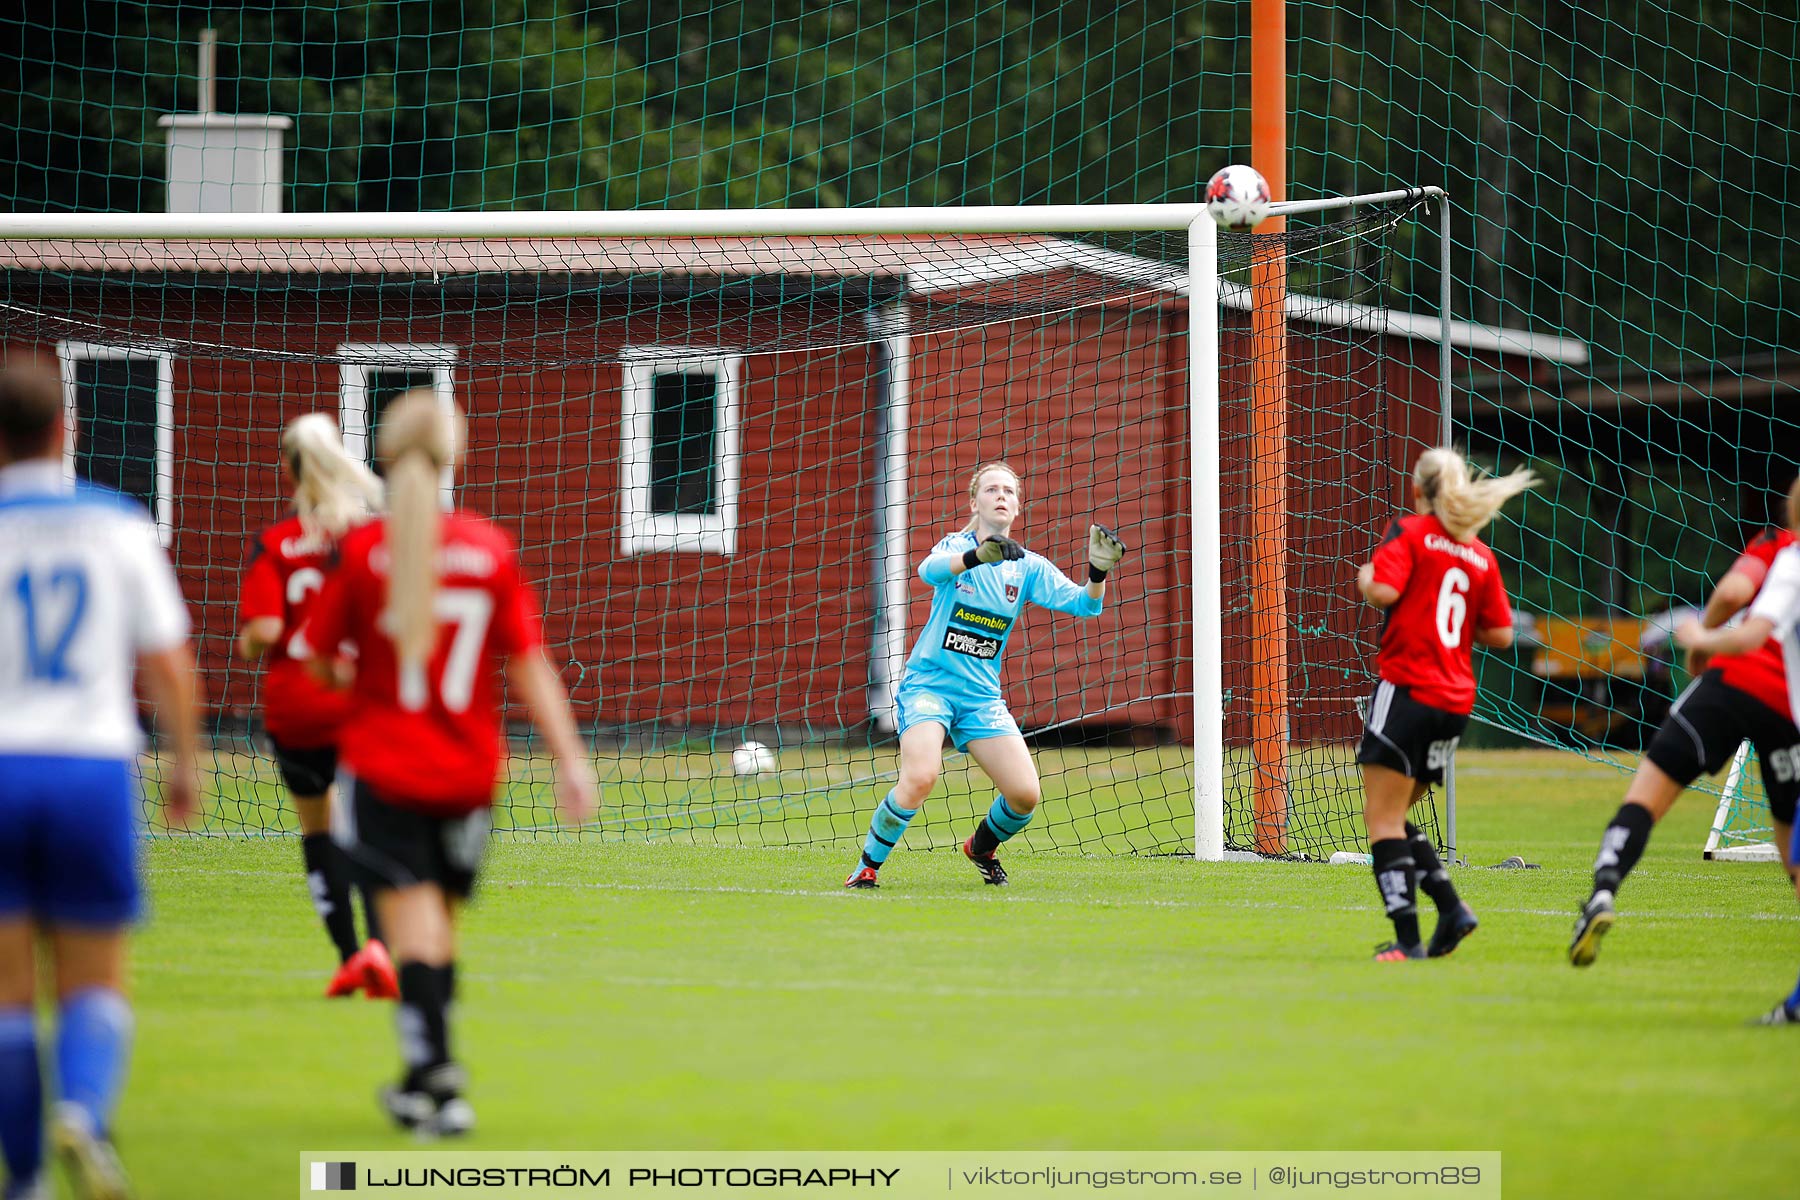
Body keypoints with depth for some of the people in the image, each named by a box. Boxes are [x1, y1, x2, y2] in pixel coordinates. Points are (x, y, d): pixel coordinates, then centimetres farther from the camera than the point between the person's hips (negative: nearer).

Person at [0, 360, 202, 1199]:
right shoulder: (119, 525, 4)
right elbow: (169, 665, 4)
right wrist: (185, 764, 17)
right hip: (93, 763, 1)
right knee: (94, 985, 8)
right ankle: (83, 1111, -20)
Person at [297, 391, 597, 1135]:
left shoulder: (361, 550, -9)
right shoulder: (491, 549, -4)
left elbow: (319, 657, 0)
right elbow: (528, 664, -5)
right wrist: (571, 758, -3)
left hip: (382, 766, -3)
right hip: (469, 768, 3)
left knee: (410, 917, -6)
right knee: (440, 920, 15)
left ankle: (436, 1076, -20)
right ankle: (427, 1079, 24)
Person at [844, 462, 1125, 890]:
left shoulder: (1029, 568, 5)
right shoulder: (956, 546, -4)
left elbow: (1083, 603, -6)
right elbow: (929, 569, -28)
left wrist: (1098, 572, -29)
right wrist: (977, 556, -48)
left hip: (982, 695, 4)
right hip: (929, 684, -4)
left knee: (1025, 794, -9)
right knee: (920, 777, -29)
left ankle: (982, 846, 24)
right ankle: (867, 865, -10)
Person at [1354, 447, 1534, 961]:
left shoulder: (1409, 533, -3)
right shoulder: (1481, 557, 12)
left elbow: (1383, 591, -18)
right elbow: (1500, 634, 10)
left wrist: (1365, 578, 3)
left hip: (1406, 689, -6)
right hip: (1455, 702, 6)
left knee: (1383, 819, -5)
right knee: (1393, 817, 18)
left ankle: (1407, 938, -15)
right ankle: (1451, 908, 4)